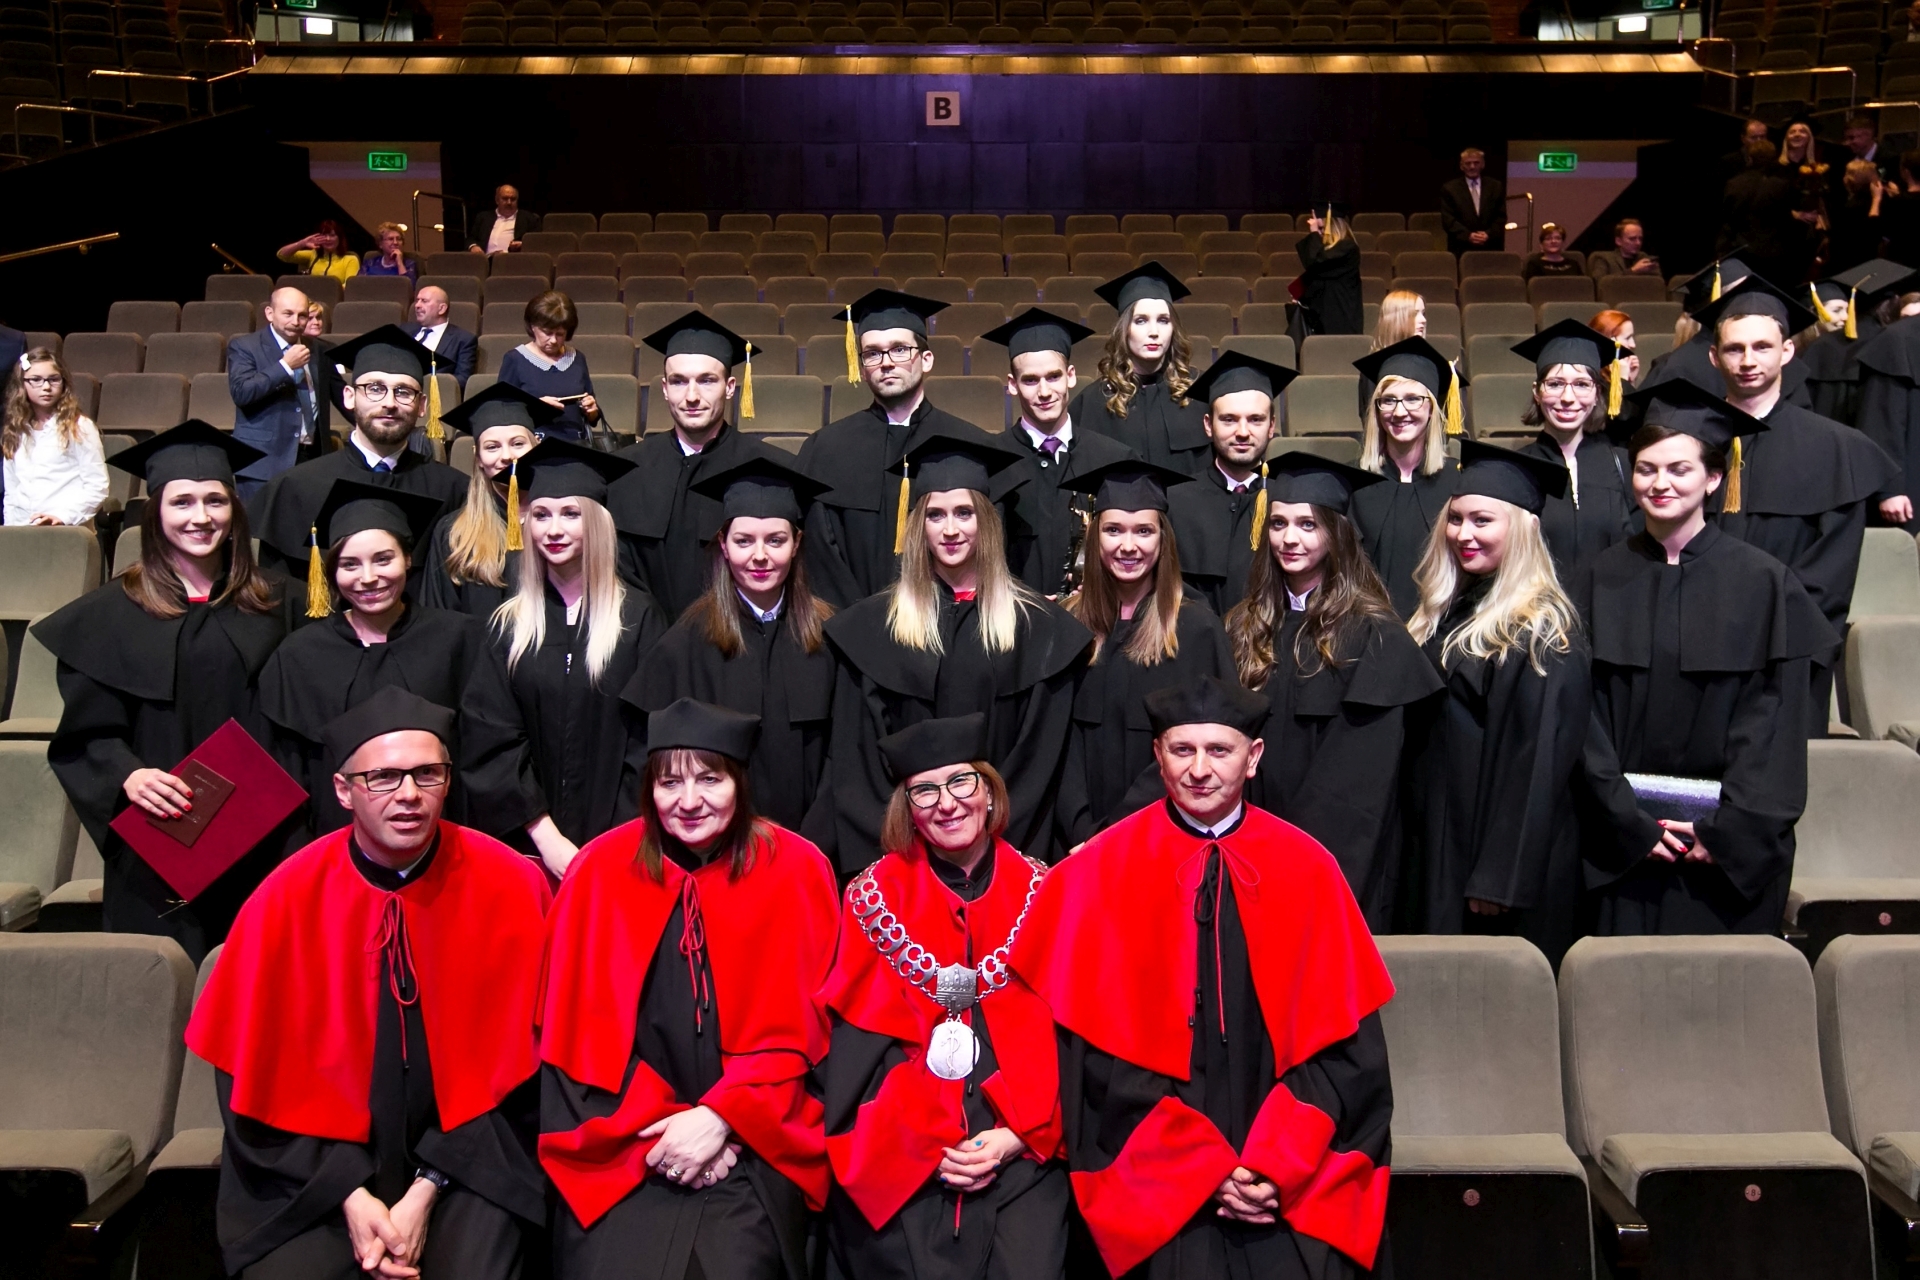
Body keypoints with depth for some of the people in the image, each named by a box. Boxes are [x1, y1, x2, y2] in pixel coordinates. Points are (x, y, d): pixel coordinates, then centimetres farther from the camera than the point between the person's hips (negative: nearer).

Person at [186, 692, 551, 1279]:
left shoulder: (507, 886, -9)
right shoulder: (287, 899, -7)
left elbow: (515, 1058, -4)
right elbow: (257, 1074, -2)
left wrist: (427, 1192, -11)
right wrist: (351, 1195, -11)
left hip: (467, 1152, -1)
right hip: (312, 1166, 1)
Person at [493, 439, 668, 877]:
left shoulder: (637, 616, -2)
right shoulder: (508, 624, 4)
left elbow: (651, 736, -5)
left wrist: (612, 847, -12)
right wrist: (545, 837, -10)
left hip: (617, 844, -1)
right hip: (532, 844, 2)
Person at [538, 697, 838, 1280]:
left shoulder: (795, 870, -1)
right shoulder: (603, 868, 0)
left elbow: (797, 1028, 0)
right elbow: (585, 1026, 1)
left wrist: (719, 1117, -13)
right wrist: (662, 1123, -10)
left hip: (753, 1137, 0)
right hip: (628, 1139, 1)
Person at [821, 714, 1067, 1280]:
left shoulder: (1042, 891, 7)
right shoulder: (874, 895, 5)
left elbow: (1062, 1031, 5)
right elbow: (860, 1038, 1)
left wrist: (1017, 1136, -8)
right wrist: (930, 1145, -9)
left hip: (1021, 1142, 1)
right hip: (904, 1148, 0)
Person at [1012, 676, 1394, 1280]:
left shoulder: (1308, 868, 2)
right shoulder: (1101, 873, -2)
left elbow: (1341, 1033, 2)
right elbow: (1100, 1051, -4)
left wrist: (1278, 1166, -10)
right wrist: (1207, 1170, -9)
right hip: (1160, 1177, -1)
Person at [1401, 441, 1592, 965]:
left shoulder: (1541, 635, -14)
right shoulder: (1443, 617, 10)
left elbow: (1540, 764, -17)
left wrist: (1499, 878, -19)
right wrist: (1413, 843, 11)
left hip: (1507, 861, -8)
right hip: (1434, 852, 8)